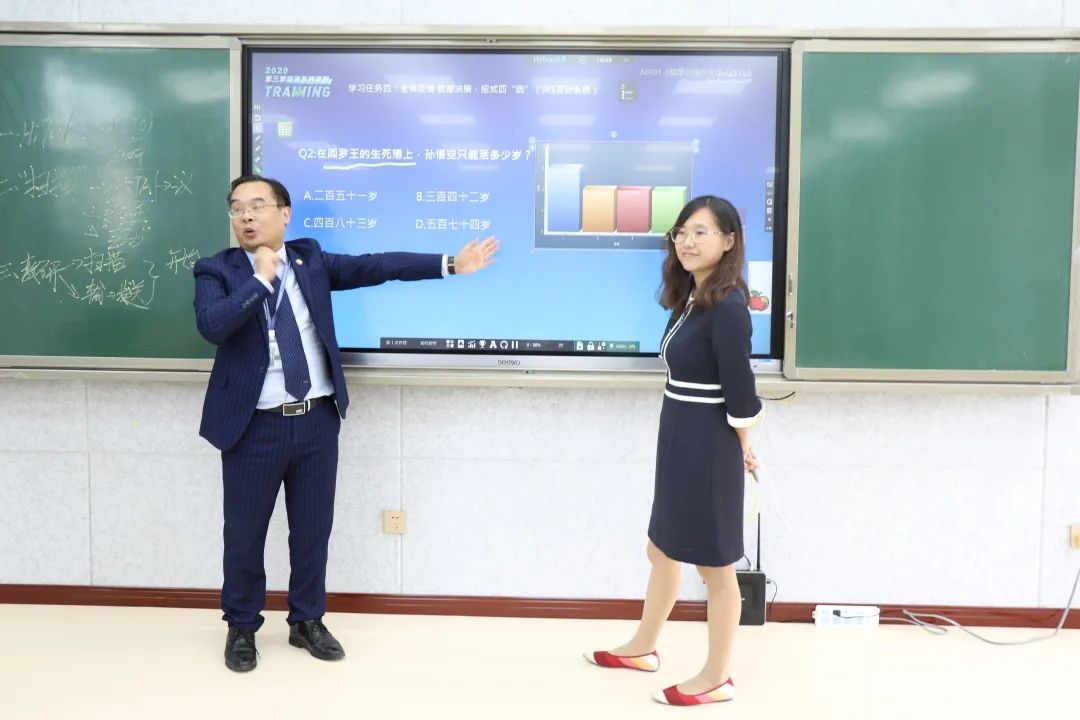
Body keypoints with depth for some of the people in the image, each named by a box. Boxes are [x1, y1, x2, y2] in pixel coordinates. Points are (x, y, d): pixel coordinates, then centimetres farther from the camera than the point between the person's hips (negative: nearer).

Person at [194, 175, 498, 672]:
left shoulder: (310, 260, 7)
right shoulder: (217, 271, -2)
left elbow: (376, 266, 1)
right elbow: (211, 326, -20)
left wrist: (450, 264, -3)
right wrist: (261, 278, -18)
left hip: (317, 420, 3)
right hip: (255, 426, -2)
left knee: (313, 528, 13)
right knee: (245, 533, 10)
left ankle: (307, 621, 32)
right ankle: (241, 627, 32)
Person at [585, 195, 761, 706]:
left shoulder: (727, 308, -21)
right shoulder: (691, 296, 8)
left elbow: (740, 396, -19)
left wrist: (741, 451, -4)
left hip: (709, 450, -9)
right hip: (679, 444, 9)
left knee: (714, 566, 8)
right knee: (662, 551, 22)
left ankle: (717, 679, 27)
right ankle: (642, 648, 42)